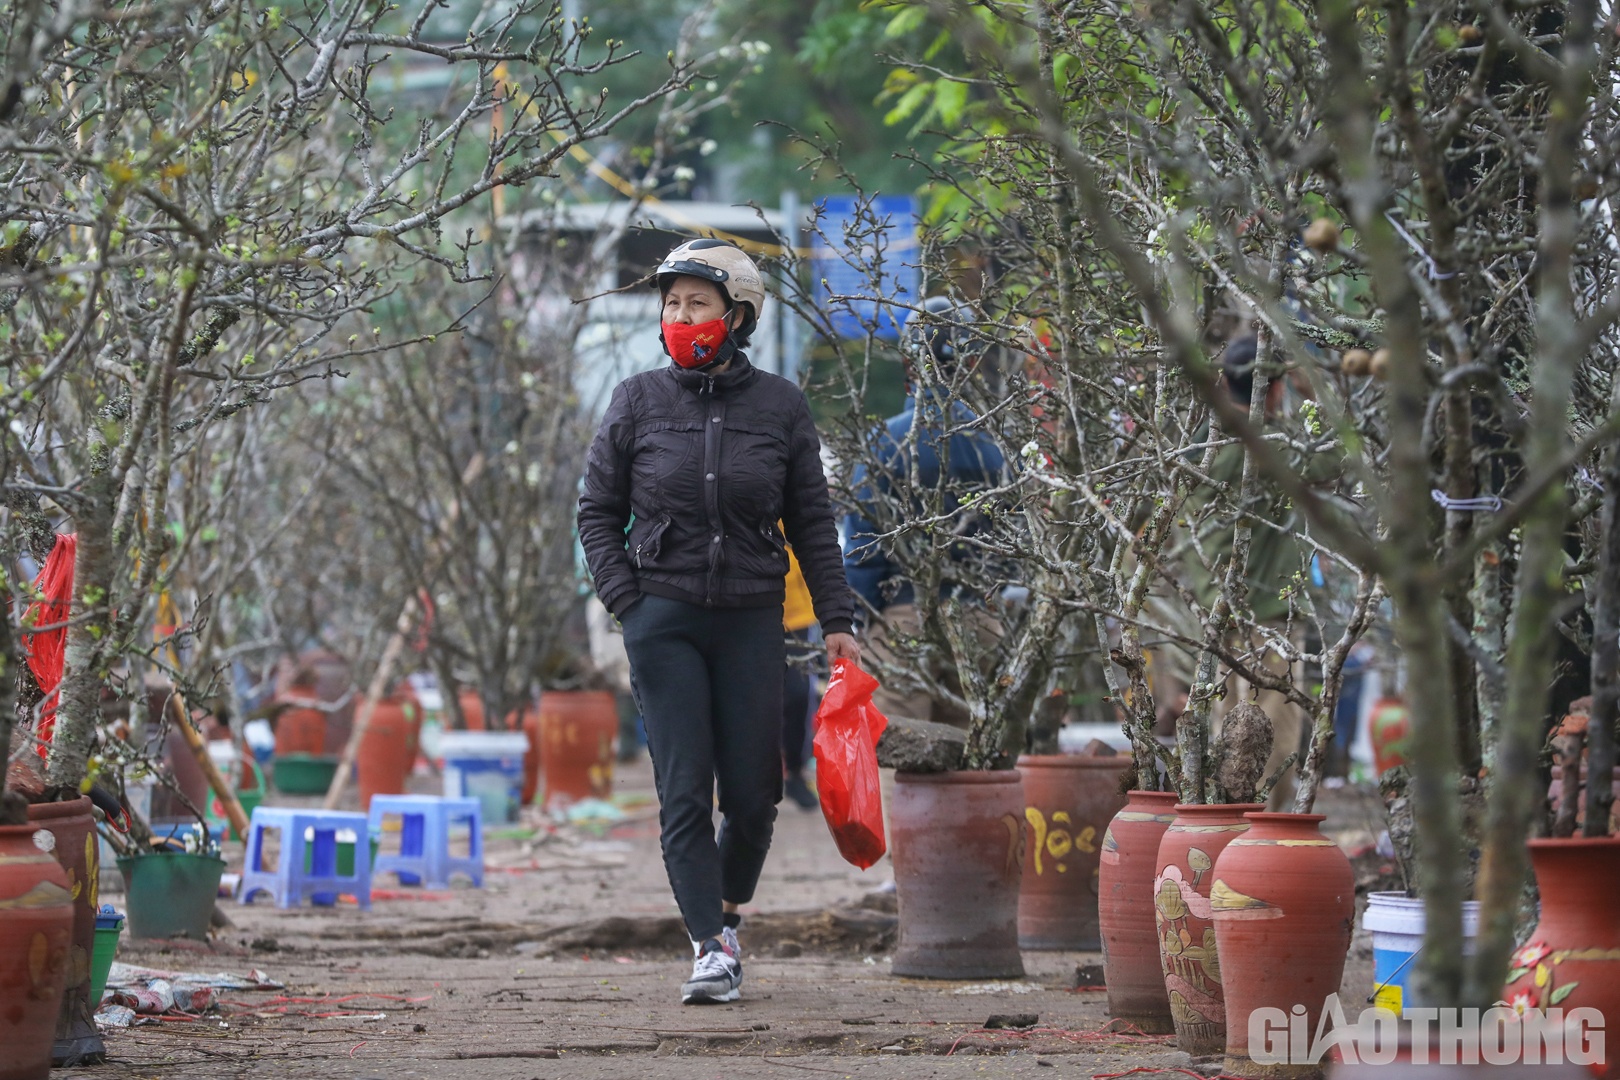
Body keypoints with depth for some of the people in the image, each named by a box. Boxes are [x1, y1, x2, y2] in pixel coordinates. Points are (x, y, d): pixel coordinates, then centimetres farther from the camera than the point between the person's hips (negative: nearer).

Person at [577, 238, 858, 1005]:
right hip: (664, 618, -1)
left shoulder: (780, 408, 3)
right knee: (685, 793, -8)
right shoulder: (637, 403, 2)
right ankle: (710, 949, -7)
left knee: (752, 797, 2)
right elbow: (598, 512, 8)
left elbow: (812, 523, 8)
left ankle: (728, 913, 28)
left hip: (752, 620, 1)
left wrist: (836, 620, 3)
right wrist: (626, 602, -3)